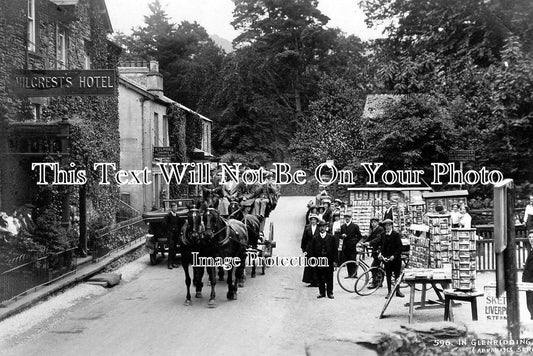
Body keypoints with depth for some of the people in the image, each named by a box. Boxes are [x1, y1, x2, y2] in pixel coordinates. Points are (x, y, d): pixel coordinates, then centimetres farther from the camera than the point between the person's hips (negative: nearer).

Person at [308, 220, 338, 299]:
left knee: (329, 278, 4)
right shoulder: (315, 238, 5)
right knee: (320, 278, 6)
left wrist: (335, 261, -3)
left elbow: (335, 250, 2)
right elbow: (311, 250, 5)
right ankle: (322, 293, 16)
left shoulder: (331, 237, 3)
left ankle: (330, 293, 15)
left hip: (329, 261, -1)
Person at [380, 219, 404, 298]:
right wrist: (381, 253, -4)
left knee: (397, 275, 4)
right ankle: (389, 291, 12)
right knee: (388, 275, 5)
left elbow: (399, 247, -9)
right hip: (387, 258, 3)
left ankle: (397, 291, 15)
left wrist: (394, 256, -17)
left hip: (395, 258, -3)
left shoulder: (396, 234, -6)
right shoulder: (384, 235, 7)